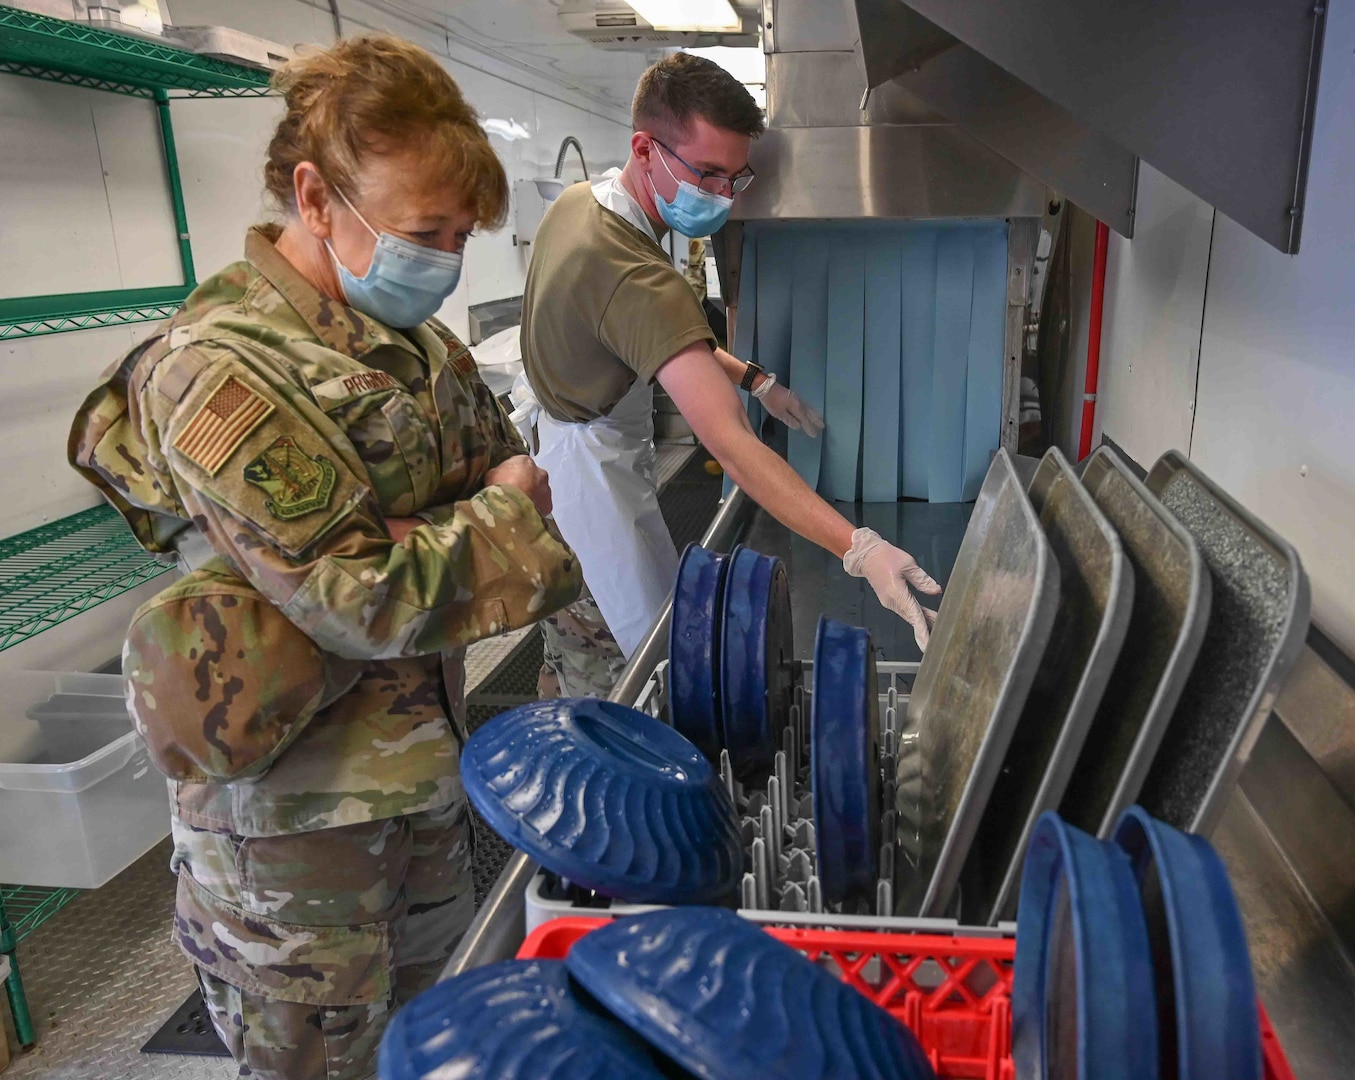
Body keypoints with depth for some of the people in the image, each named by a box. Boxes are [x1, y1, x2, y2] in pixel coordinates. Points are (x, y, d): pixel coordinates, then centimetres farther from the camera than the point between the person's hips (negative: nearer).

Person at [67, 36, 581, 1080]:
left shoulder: (416, 344, 3)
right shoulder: (222, 374, -23)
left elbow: (513, 467, 9)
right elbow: (370, 601, -26)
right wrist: (500, 513, -12)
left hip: (426, 755, 8)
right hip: (297, 809, -7)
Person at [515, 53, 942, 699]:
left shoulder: (576, 203, -1)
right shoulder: (638, 280, -33)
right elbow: (729, 443, -41)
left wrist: (753, 379, -1)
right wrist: (859, 549, -44)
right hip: (591, 474, -10)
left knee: (573, 657, 26)